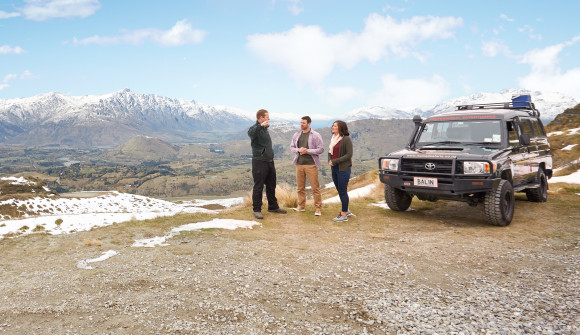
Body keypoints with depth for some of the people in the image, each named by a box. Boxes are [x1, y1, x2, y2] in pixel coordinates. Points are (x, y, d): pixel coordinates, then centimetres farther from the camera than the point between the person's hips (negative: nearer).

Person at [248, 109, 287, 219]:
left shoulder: (265, 129, 17)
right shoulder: (255, 128, -11)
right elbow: (251, 133, -36)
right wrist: (260, 125, -50)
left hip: (270, 162, 9)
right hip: (259, 162, -9)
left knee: (271, 186, 16)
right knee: (258, 187, -1)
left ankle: (273, 207, 28)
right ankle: (257, 210, 7)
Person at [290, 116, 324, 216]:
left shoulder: (315, 135, -4)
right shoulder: (296, 135, 9)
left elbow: (321, 149, -7)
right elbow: (291, 147, 13)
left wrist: (307, 151, -16)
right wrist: (298, 150, -9)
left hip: (311, 164, -4)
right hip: (299, 164, 4)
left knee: (315, 188, -3)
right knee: (300, 187, 10)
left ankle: (318, 208, 5)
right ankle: (301, 206, 24)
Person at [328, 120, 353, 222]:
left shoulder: (346, 139, -12)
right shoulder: (333, 139, 12)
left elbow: (349, 155, -16)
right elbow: (330, 151, 19)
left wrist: (335, 161, -17)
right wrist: (330, 161, -1)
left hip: (343, 169, -8)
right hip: (334, 168, 8)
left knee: (342, 191, -3)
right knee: (339, 190, 15)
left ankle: (344, 215, 7)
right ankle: (346, 210, 30)